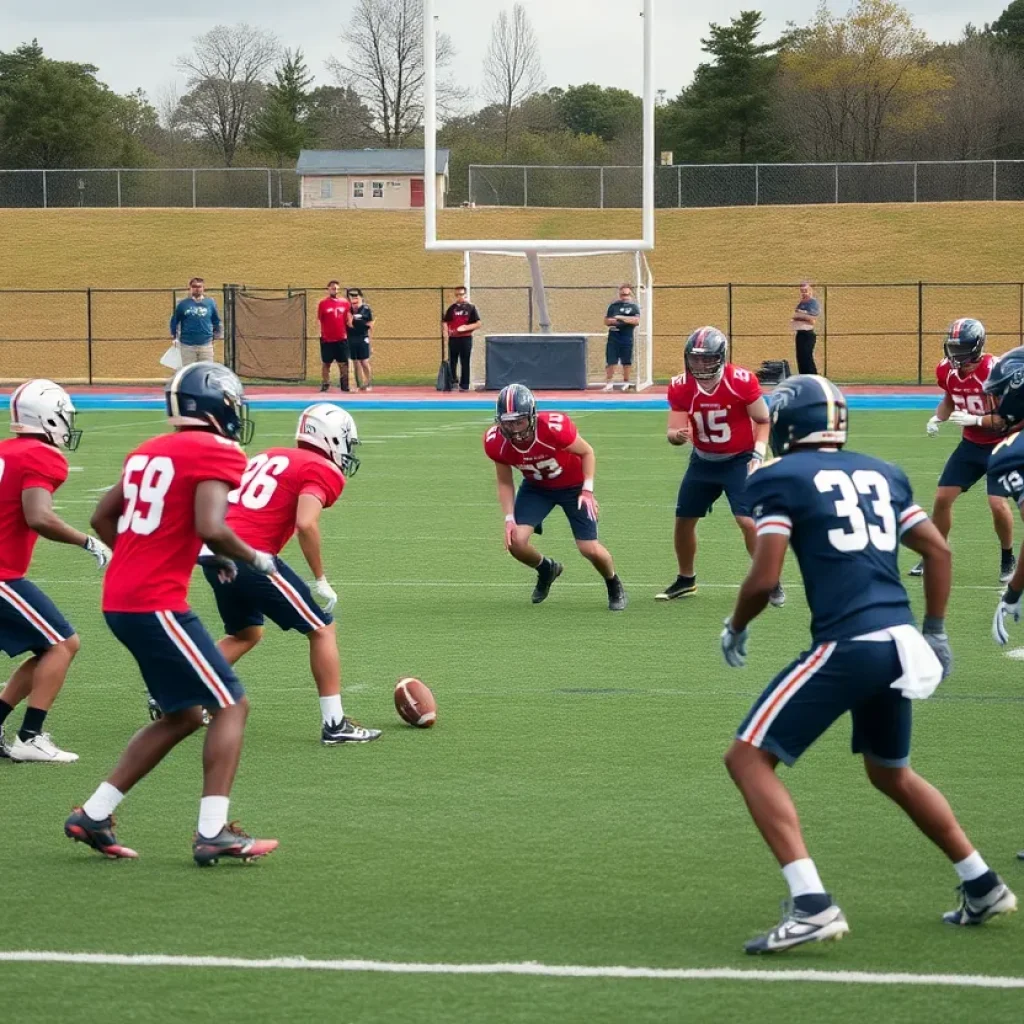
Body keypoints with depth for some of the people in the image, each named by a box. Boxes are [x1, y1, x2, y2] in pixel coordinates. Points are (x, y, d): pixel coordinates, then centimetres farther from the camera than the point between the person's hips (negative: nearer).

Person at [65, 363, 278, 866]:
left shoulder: (150, 450, 16)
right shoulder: (215, 454, -9)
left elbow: (102, 517, 21)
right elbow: (210, 528, -22)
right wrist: (254, 558, -5)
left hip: (119, 599, 9)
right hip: (157, 603, -9)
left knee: (183, 715, 18)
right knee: (230, 705, 0)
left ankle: (93, 815, 18)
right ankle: (212, 833, -8)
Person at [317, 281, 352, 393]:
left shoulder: (345, 303, 5)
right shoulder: (323, 303, -2)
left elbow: (348, 318, 14)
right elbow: (319, 319, 0)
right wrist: (320, 332, -6)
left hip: (342, 339, 2)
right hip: (327, 339, -2)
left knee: (343, 363, 3)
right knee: (326, 363, 5)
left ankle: (345, 385, 8)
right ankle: (325, 385, 12)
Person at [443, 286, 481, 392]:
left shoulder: (471, 308, 2)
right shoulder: (452, 308, 9)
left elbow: (478, 324, -1)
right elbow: (444, 322, 10)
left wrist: (466, 328, -14)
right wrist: (446, 332, -9)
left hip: (466, 338, -2)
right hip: (453, 338, 2)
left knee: (465, 363, 0)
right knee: (452, 362, 5)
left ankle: (464, 385, 5)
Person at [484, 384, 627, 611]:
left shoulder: (554, 428, -36)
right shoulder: (496, 442, -24)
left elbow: (587, 452, -16)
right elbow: (505, 482, -6)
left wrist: (587, 490, -23)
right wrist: (510, 518, -16)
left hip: (573, 485, -3)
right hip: (537, 487, 3)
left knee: (590, 549, -9)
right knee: (515, 542, -14)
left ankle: (614, 585, 25)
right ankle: (546, 570, 21)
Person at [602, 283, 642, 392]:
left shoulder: (633, 307, 1)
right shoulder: (613, 306, 10)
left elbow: (636, 321, -13)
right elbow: (606, 320, 15)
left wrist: (622, 318, -19)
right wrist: (612, 321, -8)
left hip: (627, 337, -2)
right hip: (613, 337, 2)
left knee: (626, 362, 5)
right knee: (611, 361, -1)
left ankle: (626, 383, 18)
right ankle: (608, 383, 3)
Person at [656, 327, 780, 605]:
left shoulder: (741, 382, -22)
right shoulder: (681, 388, -13)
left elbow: (764, 421, -9)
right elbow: (674, 431, -9)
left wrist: (758, 455, -20)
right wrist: (677, 435, -33)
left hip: (739, 460, -5)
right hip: (703, 461, 5)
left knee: (748, 521, -19)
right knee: (683, 520, 11)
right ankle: (686, 580, 33)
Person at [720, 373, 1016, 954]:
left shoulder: (781, 478, -2)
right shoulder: (881, 473, 17)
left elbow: (765, 579, -8)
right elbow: (939, 551, 18)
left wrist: (736, 629, 10)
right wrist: (936, 632, 27)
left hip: (847, 644, -7)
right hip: (898, 639, 7)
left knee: (749, 759, -1)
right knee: (891, 773, 29)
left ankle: (812, 906, -15)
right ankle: (983, 888, 34)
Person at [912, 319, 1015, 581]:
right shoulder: (947, 371, -7)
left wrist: (975, 420, -34)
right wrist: (938, 418, -5)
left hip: (1001, 445, -6)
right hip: (971, 444, 6)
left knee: (997, 503, -17)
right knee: (942, 498, 1)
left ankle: (1008, 560, 6)